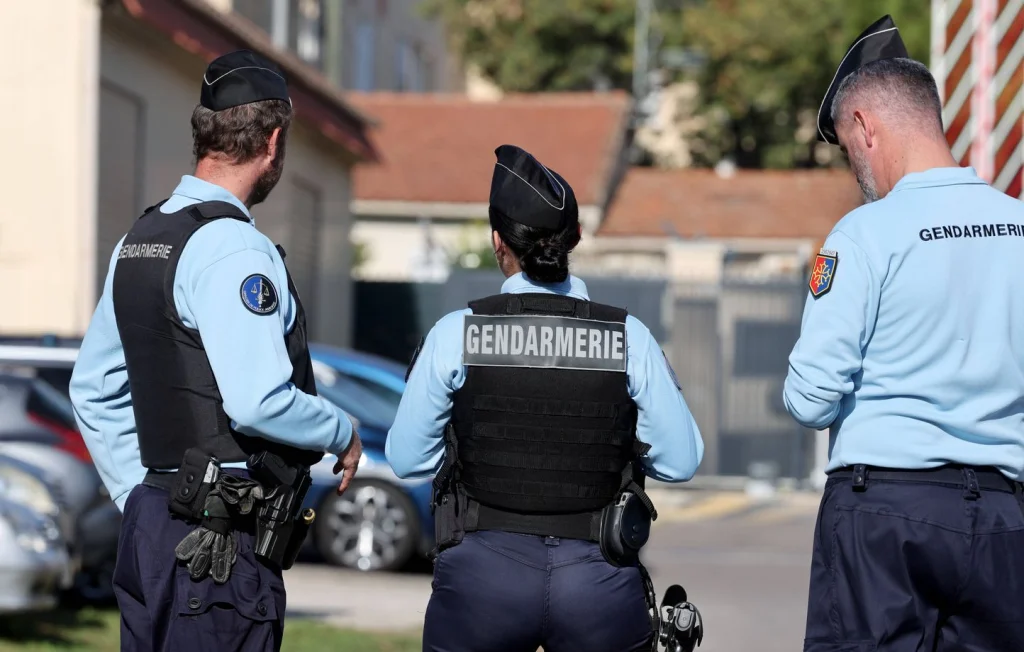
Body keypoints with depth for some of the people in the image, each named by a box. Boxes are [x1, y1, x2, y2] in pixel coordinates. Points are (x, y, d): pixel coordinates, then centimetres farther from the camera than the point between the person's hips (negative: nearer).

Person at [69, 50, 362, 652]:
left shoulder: (139, 240, 14)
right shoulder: (234, 248, -15)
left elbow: (93, 389, 21)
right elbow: (259, 403, -22)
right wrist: (343, 434, -4)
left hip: (151, 519, 9)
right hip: (222, 544, -9)